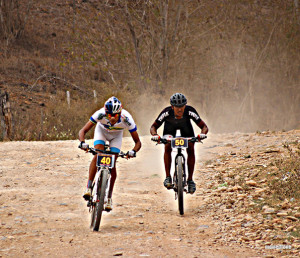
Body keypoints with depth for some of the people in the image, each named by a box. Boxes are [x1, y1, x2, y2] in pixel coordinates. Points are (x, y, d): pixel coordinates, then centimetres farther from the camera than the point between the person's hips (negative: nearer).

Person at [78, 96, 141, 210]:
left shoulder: (126, 119, -38)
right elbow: (83, 130, -34)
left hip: (116, 136, 0)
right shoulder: (100, 114, -38)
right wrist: (82, 142, -53)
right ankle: (89, 187, -22)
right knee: (98, 155, -26)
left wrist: (133, 151, -51)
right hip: (101, 131, 0)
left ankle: (109, 197, 0)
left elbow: (138, 142, -31)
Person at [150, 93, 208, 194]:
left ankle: (190, 179, -7)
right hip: (170, 127, 0)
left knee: (191, 149, -16)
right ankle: (168, 177, -15)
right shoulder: (167, 112, -38)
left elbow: (204, 126, -35)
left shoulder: (190, 111, -38)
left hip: (186, 127, 0)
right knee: (167, 148, -22)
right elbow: (153, 127, -32)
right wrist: (155, 135, -53)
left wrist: (202, 134, -56)